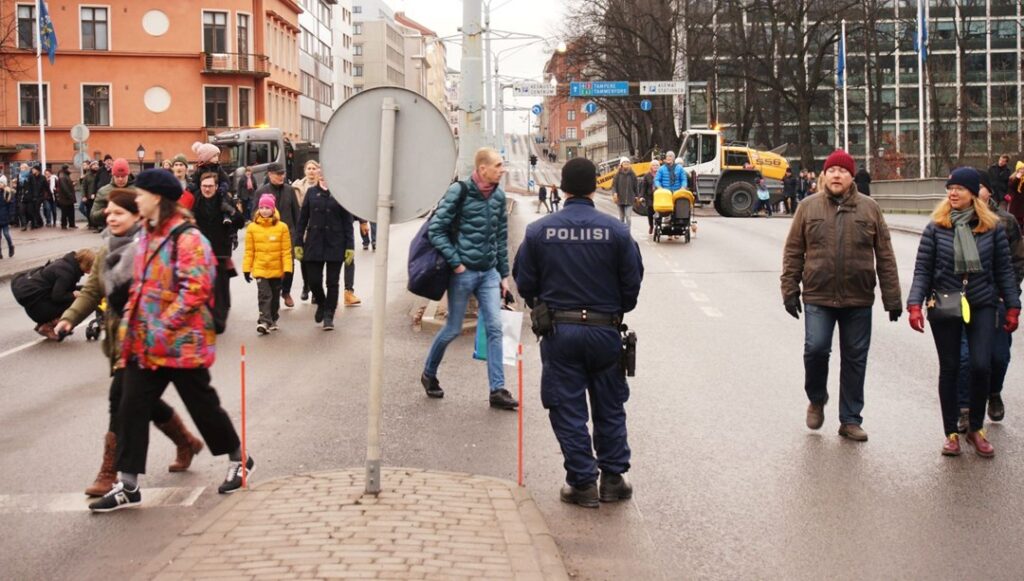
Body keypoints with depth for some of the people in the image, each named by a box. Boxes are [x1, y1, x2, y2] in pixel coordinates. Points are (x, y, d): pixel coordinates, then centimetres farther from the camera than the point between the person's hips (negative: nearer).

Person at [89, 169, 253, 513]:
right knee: (131, 409, 2)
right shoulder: (146, 236, 12)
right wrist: (129, 325, 13)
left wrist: (165, 326, -23)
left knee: (202, 404, 7)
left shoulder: (186, 238, -16)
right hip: (144, 343, 8)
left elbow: (195, 289, -22)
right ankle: (127, 486, 7)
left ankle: (239, 459, 29)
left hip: (182, 342, -8)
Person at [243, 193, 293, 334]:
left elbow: (286, 250, -4)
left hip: (276, 269, 1)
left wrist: (287, 269, -8)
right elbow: (249, 251, 2)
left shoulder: (282, 227, -4)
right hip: (260, 268, -1)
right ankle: (264, 321, -17)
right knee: (264, 295, -14)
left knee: (275, 296, 14)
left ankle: (272, 320, 29)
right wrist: (246, 269, 0)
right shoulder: (252, 228, -1)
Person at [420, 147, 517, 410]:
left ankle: (497, 390, 1)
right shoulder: (459, 191, -12)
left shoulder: (498, 195, 6)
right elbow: (436, 229, -13)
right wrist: (455, 263, -16)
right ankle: (429, 374, 29)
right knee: (453, 328, 6)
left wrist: (504, 274, 12)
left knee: (494, 328, -2)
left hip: (489, 272, 5)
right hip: (463, 272, -5)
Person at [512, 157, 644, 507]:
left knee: (568, 409, 8)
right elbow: (632, 282, -2)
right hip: (605, 331, 0)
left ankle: (582, 483, 9)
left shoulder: (539, 231, -5)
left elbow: (524, 282, 1)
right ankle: (613, 479, 19)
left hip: (558, 332, 0)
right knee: (609, 408, 15)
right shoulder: (616, 231, -7)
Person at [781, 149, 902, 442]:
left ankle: (850, 420, 18)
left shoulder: (869, 208, 4)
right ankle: (816, 400, 16)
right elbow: (793, 252, 6)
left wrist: (892, 298, 2)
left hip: (858, 300, 1)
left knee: (855, 358, 6)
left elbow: (885, 256, 5)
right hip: (818, 297, -1)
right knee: (816, 348, -13)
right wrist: (790, 291, 0)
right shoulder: (808, 207, 4)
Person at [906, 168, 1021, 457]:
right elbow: (922, 270, -3)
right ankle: (951, 433, 18)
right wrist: (915, 305, -13)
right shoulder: (936, 228, -3)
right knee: (949, 368, 6)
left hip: (982, 305, 0)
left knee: (981, 366, -8)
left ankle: (976, 428, 12)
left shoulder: (991, 227, -1)